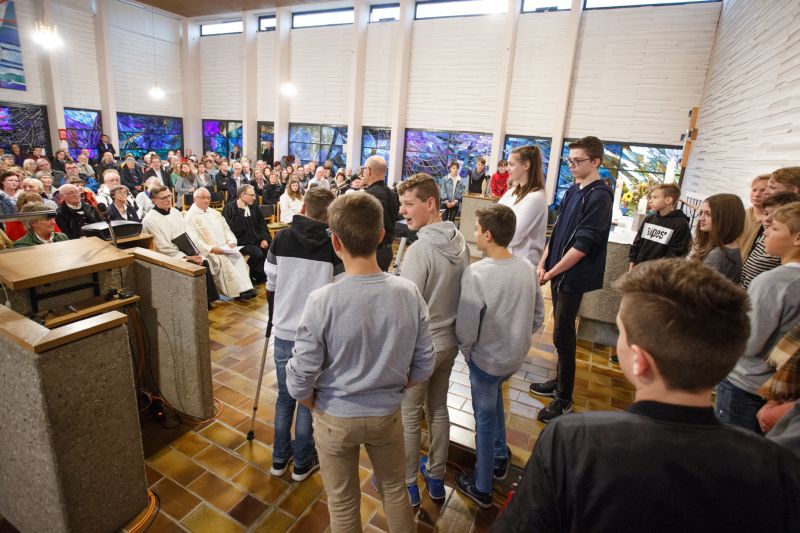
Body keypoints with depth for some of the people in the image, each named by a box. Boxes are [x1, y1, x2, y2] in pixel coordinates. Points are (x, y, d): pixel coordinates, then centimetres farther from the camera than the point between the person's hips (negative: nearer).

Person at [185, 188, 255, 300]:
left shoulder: (214, 213, 20)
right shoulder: (191, 216, -2)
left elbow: (226, 229, 17)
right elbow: (194, 239, -12)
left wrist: (231, 241, -3)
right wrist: (210, 249, -22)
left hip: (224, 247, 6)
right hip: (207, 251, -6)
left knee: (238, 256, -21)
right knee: (223, 260, -30)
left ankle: (245, 287, -27)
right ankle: (237, 291, -28)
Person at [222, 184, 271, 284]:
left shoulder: (254, 206, 11)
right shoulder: (230, 208, -9)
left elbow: (262, 224, 14)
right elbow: (233, 229, -20)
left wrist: (264, 238, -1)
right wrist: (241, 211, -21)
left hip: (256, 239, 7)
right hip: (241, 241, -7)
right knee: (257, 253, -29)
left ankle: (262, 275, 6)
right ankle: (248, 276, -3)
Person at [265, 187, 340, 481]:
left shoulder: (281, 239, -4)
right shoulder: (334, 246, -12)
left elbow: (270, 286, 3)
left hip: (284, 331, 3)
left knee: (284, 397, 20)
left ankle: (280, 458, 35)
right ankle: (303, 463, 30)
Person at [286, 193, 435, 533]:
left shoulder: (322, 301, -27)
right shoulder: (409, 293, -17)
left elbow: (299, 382, -19)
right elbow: (424, 367, -8)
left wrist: (318, 407, 2)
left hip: (335, 419, -1)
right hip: (388, 414, 2)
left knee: (343, 503, 24)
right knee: (394, 488, 28)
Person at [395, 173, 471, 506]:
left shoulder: (419, 250, -26)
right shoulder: (460, 241, -3)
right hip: (449, 343, 7)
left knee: (408, 417, 13)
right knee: (438, 409, 22)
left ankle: (407, 486, 32)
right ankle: (436, 478, 41)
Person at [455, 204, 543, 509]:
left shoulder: (476, 274, -28)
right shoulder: (527, 267, -8)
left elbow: (466, 330, -23)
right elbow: (538, 317, 2)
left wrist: (466, 351, -3)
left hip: (487, 359, -6)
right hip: (517, 356, 6)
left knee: (485, 420, 13)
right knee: (493, 394, 32)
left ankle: (482, 488, 36)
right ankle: (500, 456, 47)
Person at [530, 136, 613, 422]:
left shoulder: (599, 196, -15)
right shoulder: (572, 191, 10)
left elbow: (582, 245, -20)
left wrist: (552, 272, -14)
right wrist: (543, 263, 2)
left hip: (574, 276, -8)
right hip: (558, 272, 8)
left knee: (562, 335, -1)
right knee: (562, 331, 18)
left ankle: (564, 399, 15)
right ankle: (560, 382, 35)